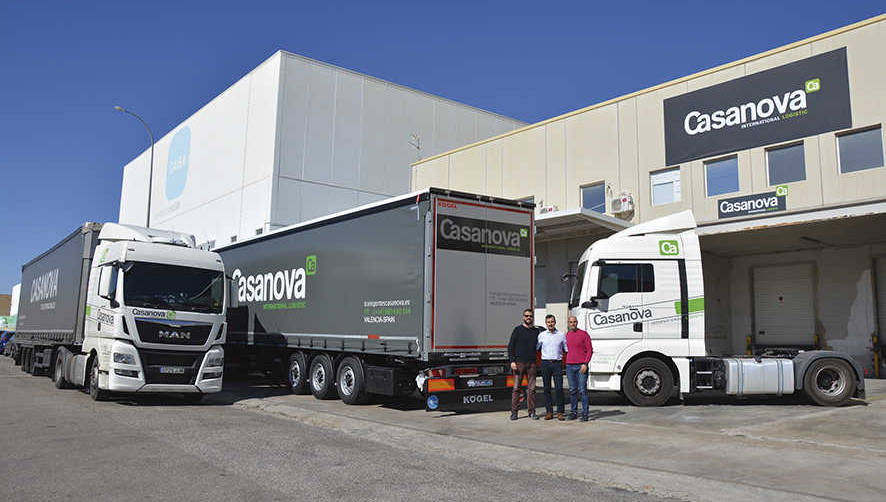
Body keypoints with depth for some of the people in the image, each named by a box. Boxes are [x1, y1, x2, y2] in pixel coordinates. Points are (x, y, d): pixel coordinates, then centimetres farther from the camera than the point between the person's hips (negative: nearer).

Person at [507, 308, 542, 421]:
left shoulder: (536, 331, 13)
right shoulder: (518, 330, 3)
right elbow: (510, 346, 0)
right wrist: (512, 361, -10)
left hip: (532, 363, 3)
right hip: (519, 363, -3)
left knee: (531, 388, 4)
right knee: (516, 388, -3)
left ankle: (532, 412, 11)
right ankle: (514, 412, 2)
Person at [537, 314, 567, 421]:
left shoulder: (561, 335, 6)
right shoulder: (541, 335, 7)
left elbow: (567, 349, 13)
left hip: (557, 363, -1)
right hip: (545, 364, 1)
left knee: (559, 388, -7)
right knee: (547, 388, 3)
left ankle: (560, 412, 1)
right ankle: (549, 412, 9)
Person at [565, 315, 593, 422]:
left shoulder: (584, 334, -2)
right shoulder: (566, 335, 11)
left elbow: (590, 350, -4)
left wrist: (585, 364, -12)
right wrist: (566, 363, 13)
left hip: (581, 366, -4)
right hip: (569, 366, 4)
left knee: (583, 390, -5)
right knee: (572, 390, 8)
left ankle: (585, 414, 0)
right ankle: (573, 412, 15)